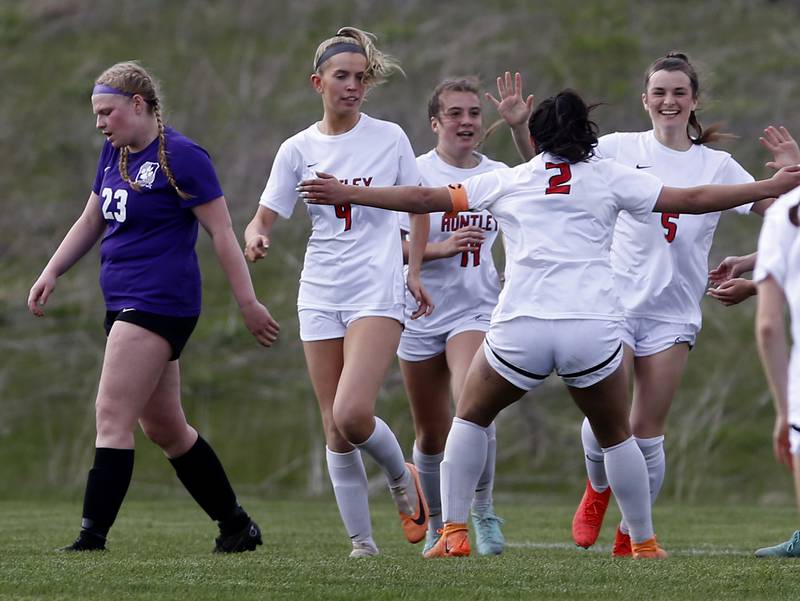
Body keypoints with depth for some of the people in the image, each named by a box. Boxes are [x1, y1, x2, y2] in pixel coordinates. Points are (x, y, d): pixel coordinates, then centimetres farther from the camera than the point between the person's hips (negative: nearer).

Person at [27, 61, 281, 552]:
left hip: (160, 304, -9)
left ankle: (92, 538, -17)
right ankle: (237, 526, 23)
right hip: (125, 304, 9)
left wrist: (248, 303, -13)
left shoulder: (182, 156, -12)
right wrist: (52, 273, 13)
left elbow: (222, 232, -12)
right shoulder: (114, 153, 14)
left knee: (112, 416, -15)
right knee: (164, 427, 12)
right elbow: (91, 221, 25)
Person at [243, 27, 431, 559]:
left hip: (378, 292, -3)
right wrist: (255, 237, -19)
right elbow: (264, 217, 4)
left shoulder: (389, 137, 3)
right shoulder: (298, 149, 5)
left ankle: (401, 475, 11)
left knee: (352, 415, -20)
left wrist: (414, 271, 4)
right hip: (320, 295, 3)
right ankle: (362, 541, 10)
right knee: (336, 430, 1)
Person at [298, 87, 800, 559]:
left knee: (471, 417, 23)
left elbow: (424, 199, 17)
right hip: (594, 326, 0)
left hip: (520, 327, 0)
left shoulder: (506, 181, 14)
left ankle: (454, 533, 13)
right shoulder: (610, 178, 11)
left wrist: (346, 193, 28)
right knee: (616, 436, 22)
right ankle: (644, 542, 24)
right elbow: (692, 200, 10)